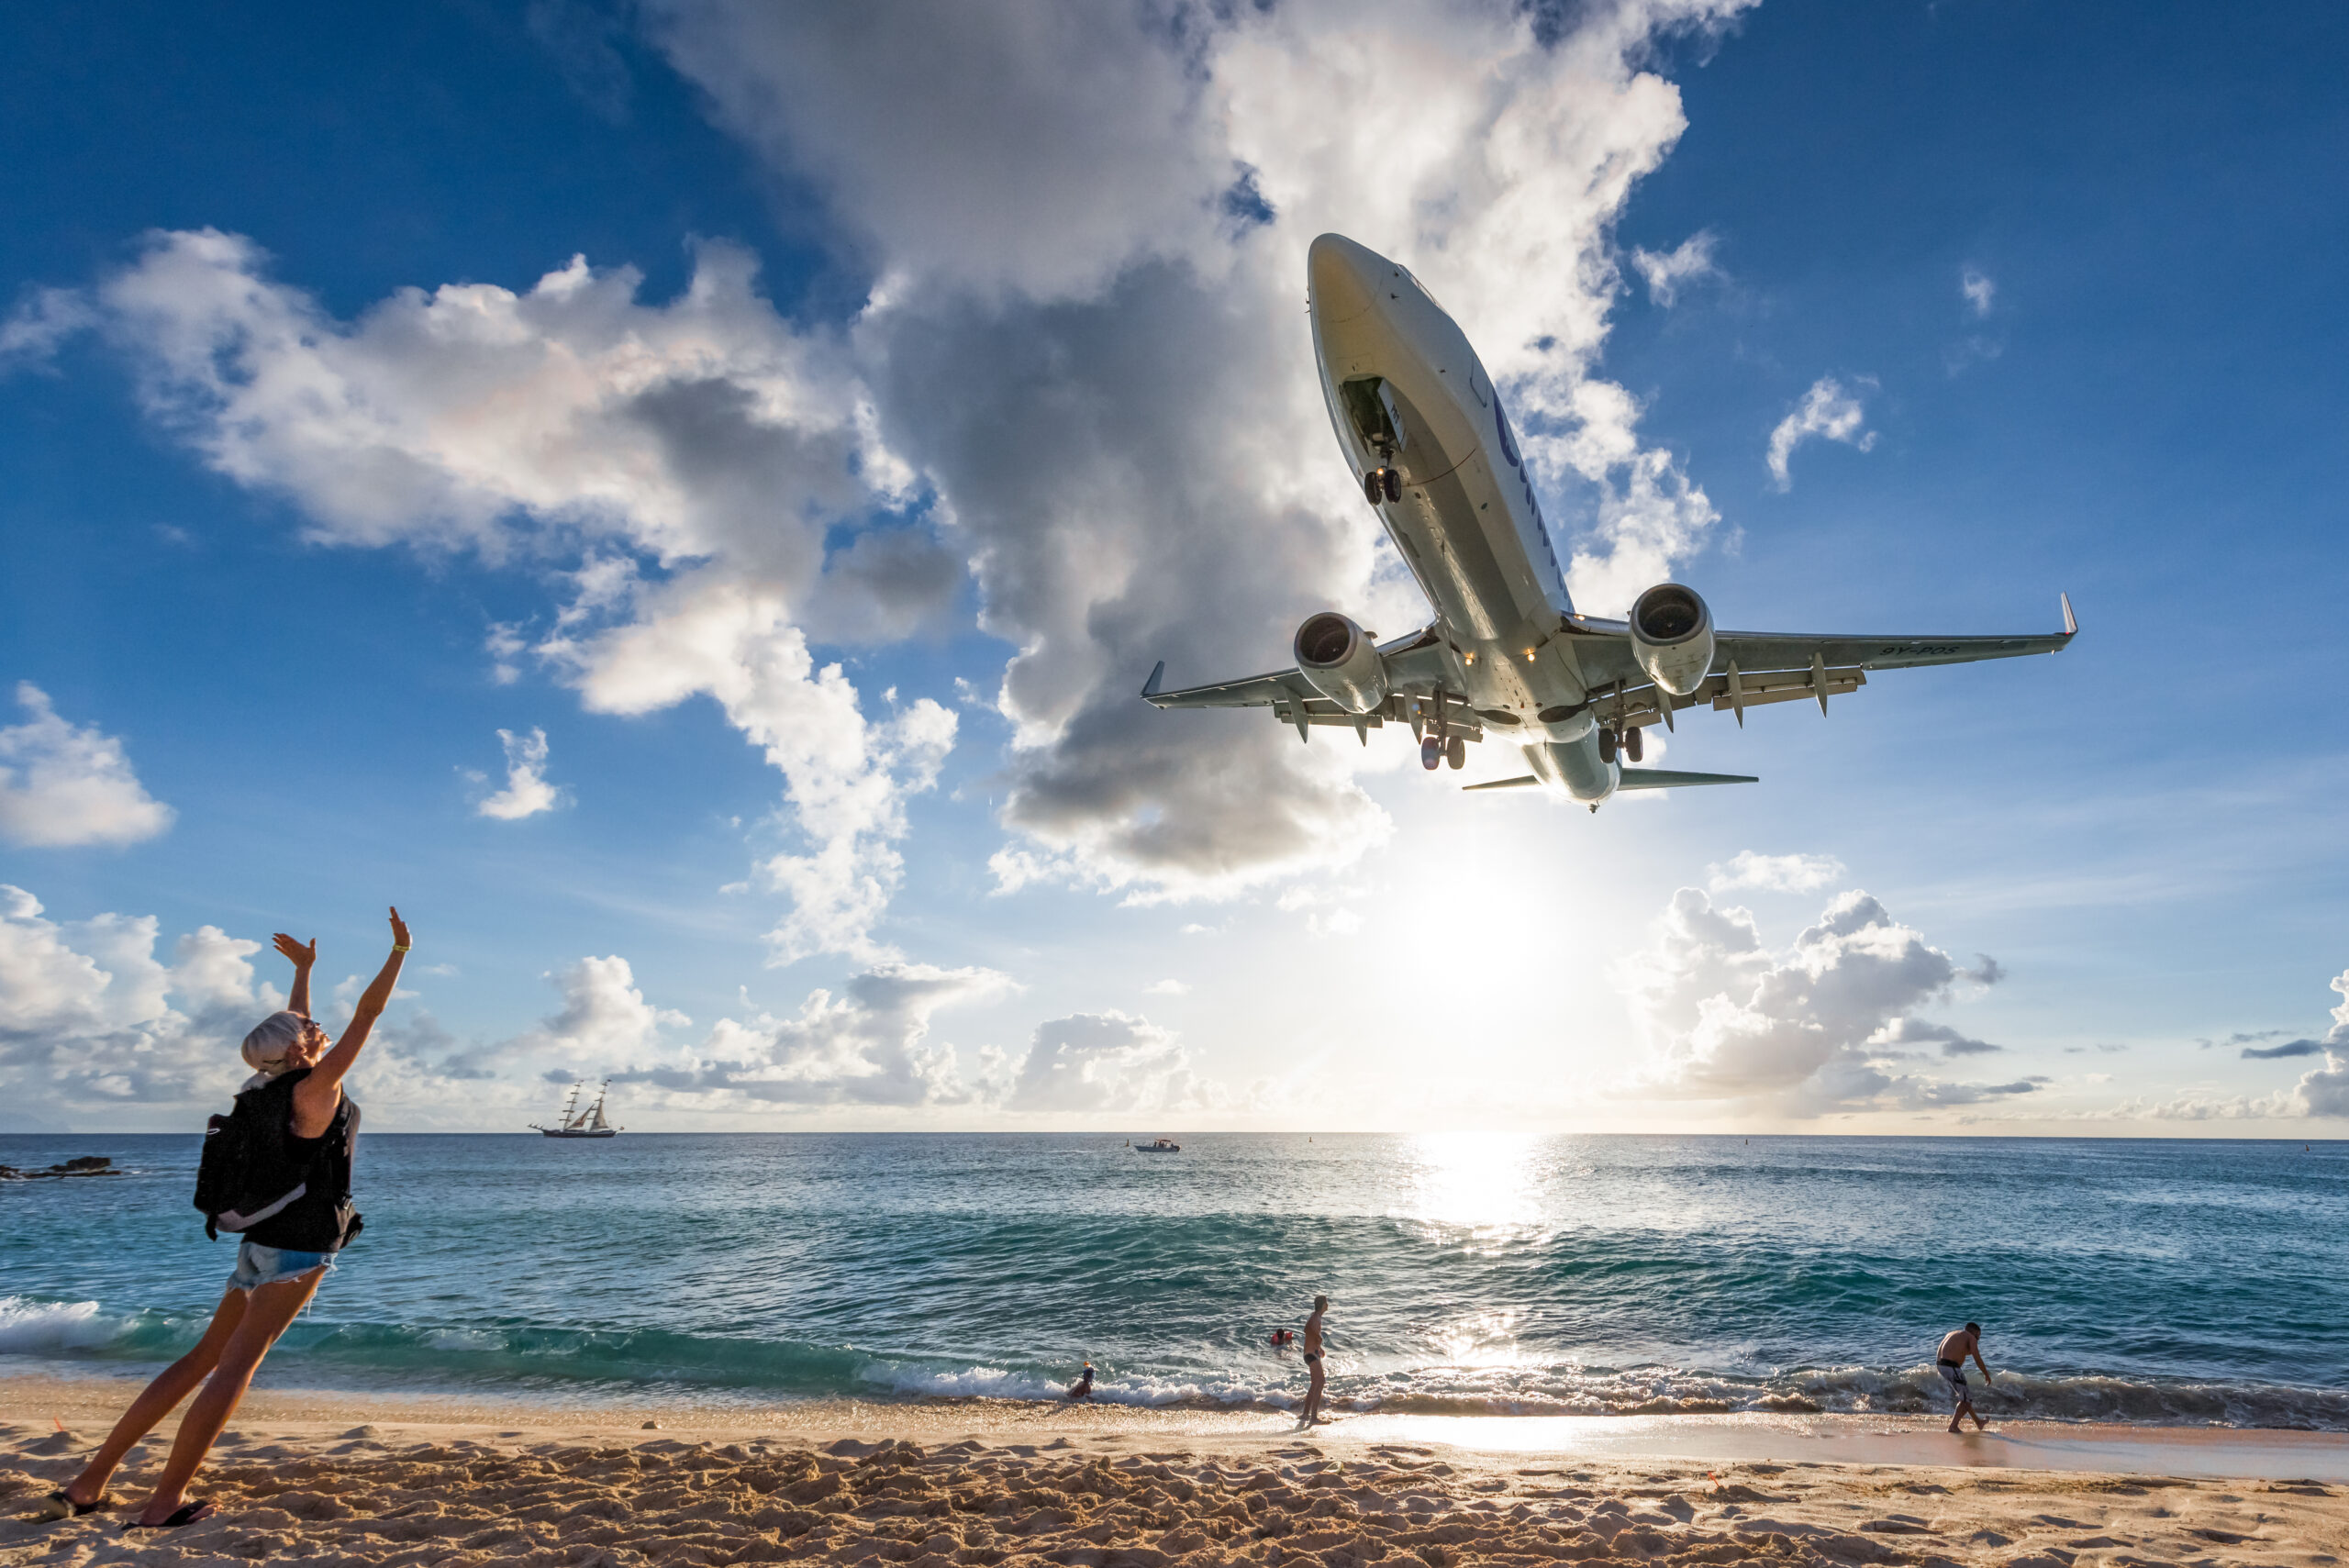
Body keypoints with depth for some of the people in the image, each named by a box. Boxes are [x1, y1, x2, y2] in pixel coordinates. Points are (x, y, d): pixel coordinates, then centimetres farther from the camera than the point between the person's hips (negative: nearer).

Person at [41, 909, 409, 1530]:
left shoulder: (275, 1083, 6)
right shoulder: (314, 1088, -15)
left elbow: (294, 1025, 24)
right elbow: (367, 1014, -16)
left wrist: (304, 969, 35)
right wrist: (400, 950, -10)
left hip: (263, 1241, 9)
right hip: (299, 1246, -9)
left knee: (205, 1356, 14)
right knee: (236, 1364, -7)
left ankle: (89, 1483, 16)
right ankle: (166, 1502, -5)